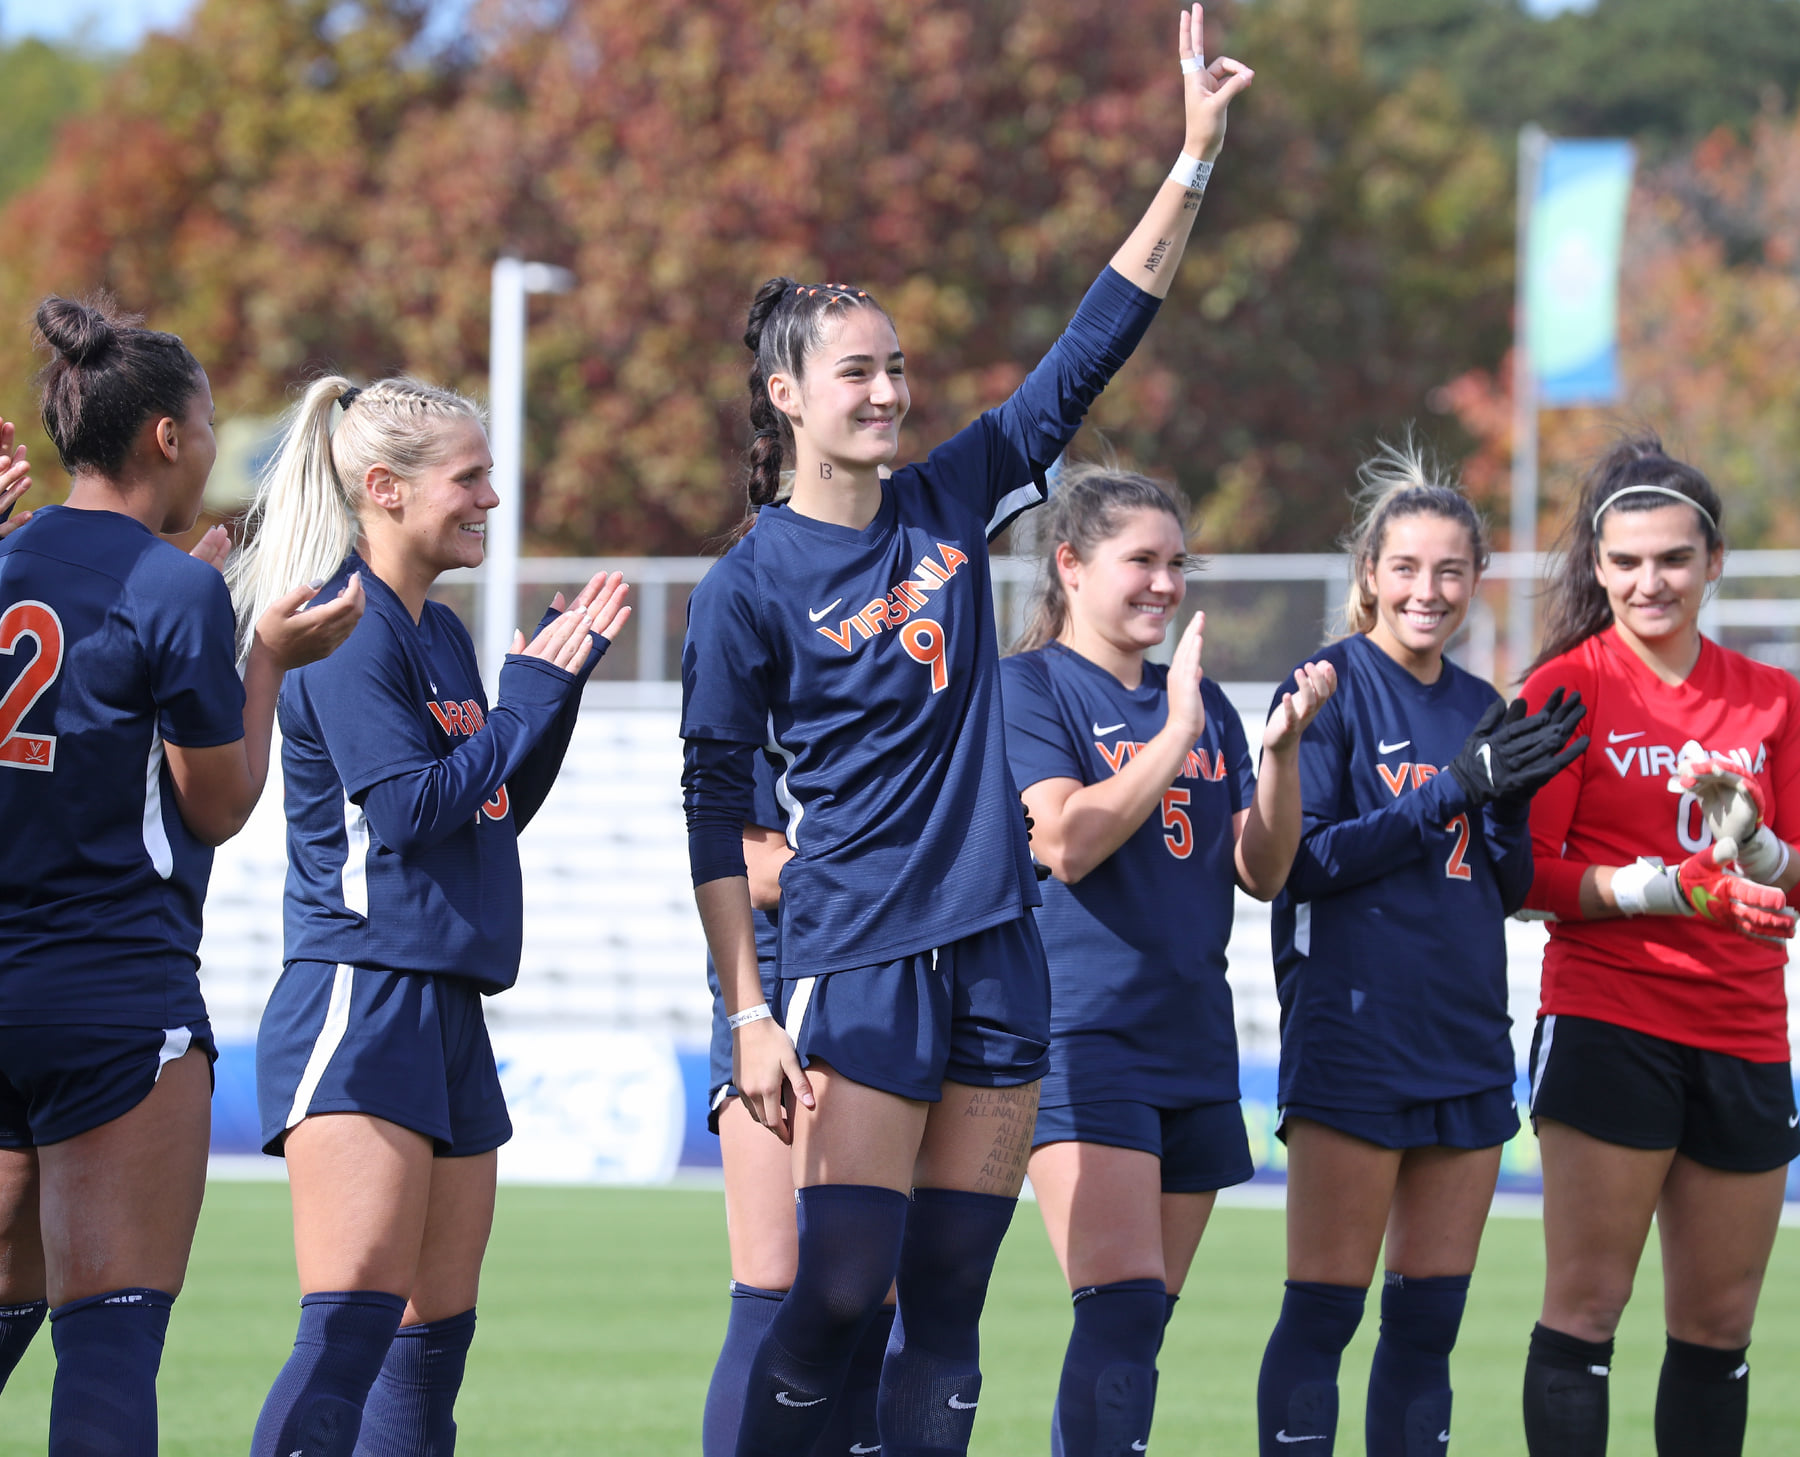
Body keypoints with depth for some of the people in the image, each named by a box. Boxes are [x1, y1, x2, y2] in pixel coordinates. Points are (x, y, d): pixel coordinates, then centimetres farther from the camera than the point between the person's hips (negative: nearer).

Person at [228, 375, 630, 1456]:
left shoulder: (443, 634, 16)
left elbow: (500, 811, 20)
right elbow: (411, 806, -18)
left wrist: (563, 672, 12)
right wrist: (529, 693, -8)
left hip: (447, 1005, 10)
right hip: (360, 997, -10)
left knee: (437, 1329, 10)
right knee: (352, 1325, -19)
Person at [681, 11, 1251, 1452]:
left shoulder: (950, 502, 8)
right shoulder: (748, 589, -4)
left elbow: (1095, 344, 7)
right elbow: (716, 814, -3)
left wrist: (1197, 156, 0)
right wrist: (750, 1017, -8)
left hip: (995, 955, 5)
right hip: (857, 959, -5)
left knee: (948, 1310, 4)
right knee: (838, 1294, -11)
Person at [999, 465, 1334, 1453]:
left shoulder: (1203, 704, 16)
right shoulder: (1026, 687, -2)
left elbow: (1262, 872, 12)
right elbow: (1066, 841, -16)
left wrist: (1281, 747, -2)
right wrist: (1176, 735, -18)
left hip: (1192, 1039, 7)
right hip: (1080, 1035, -7)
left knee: (1140, 1327, 6)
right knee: (1122, 1308, -20)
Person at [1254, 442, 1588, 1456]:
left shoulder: (1483, 711, 13)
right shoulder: (1333, 687, -5)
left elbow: (1513, 889, 15)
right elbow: (1298, 859, -13)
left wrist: (1512, 803, -5)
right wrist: (1454, 791, -17)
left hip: (1466, 1046, 6)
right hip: (1354, 1035, -6)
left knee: (1430, 1320, 8)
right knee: (1323, 1314, -6)